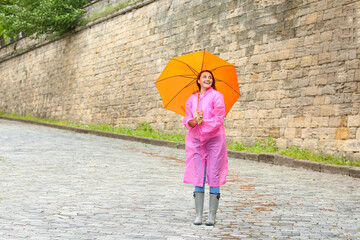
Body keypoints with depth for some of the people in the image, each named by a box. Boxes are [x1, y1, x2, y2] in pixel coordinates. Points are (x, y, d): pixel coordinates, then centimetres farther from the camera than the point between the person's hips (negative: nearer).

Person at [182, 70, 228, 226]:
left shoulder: (216, 96, 1)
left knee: (214, 176, -4)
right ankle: (198, 215, 6)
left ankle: (212, 216, 0)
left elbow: (219, 119, -6)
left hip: (214, 139, -3)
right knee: (198, 176, 1)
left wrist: (202, 121, -14)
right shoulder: (191, 99, 13)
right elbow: (187, 120, 8)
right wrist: (194, 121, -12)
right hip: (196, 140, 4)